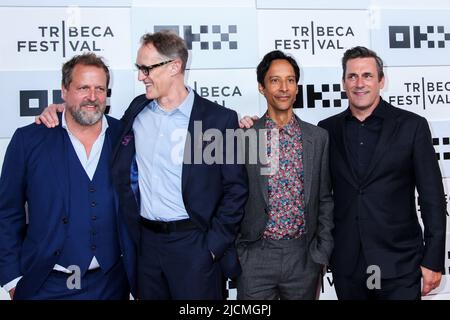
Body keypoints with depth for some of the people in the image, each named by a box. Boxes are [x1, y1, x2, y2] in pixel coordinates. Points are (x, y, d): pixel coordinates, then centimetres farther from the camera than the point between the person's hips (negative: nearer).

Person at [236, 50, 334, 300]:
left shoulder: (318, 137, 3)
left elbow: (324, 199, 7)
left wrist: (323, 252, 4)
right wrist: (236, 253, 2)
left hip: (304, 256, 2)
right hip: (255, 256, -1)